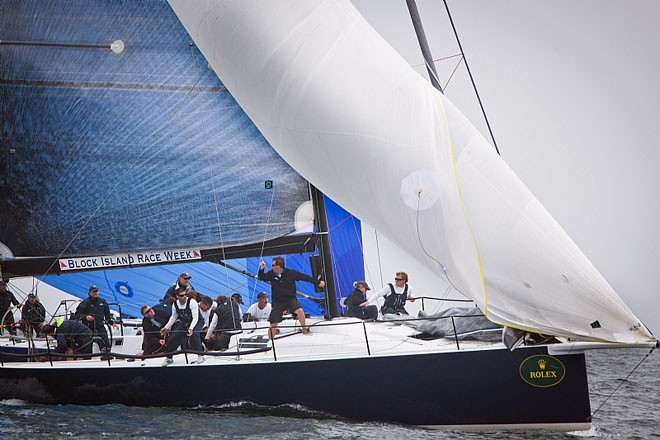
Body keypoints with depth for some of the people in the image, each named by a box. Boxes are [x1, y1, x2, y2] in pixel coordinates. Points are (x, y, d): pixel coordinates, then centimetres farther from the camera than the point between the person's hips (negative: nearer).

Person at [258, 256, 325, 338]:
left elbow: (304, 277, -7)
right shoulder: (271, 274, -4)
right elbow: (261, 277, 4)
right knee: (273, 324, -3)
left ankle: (304, 329, -4)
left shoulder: (290, 273, -11)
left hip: (290, 299, -2)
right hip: (277, 301, 2)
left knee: (299, 310, -30)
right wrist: (261, 269, -17)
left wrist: (318, 282, -5)